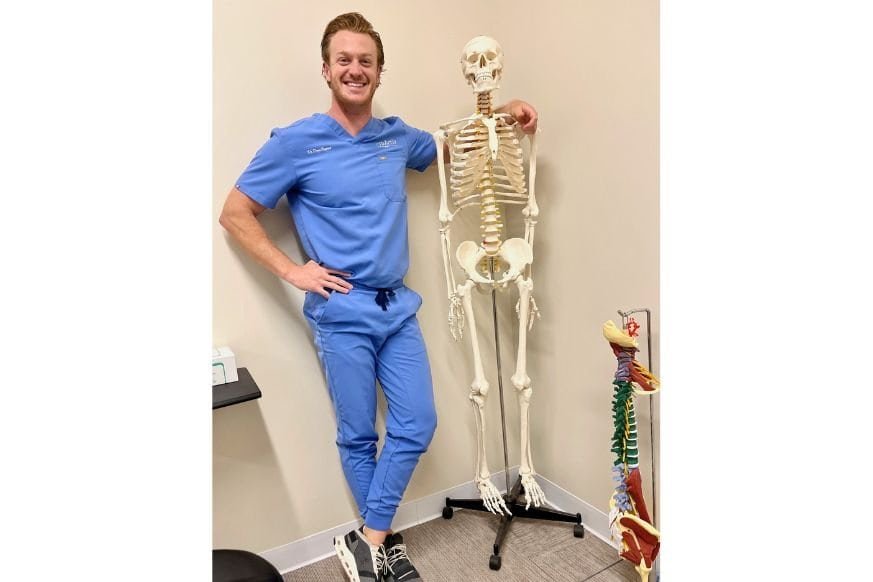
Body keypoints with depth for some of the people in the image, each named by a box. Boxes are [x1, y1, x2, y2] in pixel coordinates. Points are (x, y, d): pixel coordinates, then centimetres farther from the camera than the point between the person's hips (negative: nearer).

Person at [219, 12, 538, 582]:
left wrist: (503, 112, 15)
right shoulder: (296, 141, -5)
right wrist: (291, 270, -8)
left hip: (399, 308, 5)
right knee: (358, 436, 7)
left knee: (417, 425, 4)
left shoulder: (399, 136, 9)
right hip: (342, 314, -4)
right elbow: (235, 214, 1)